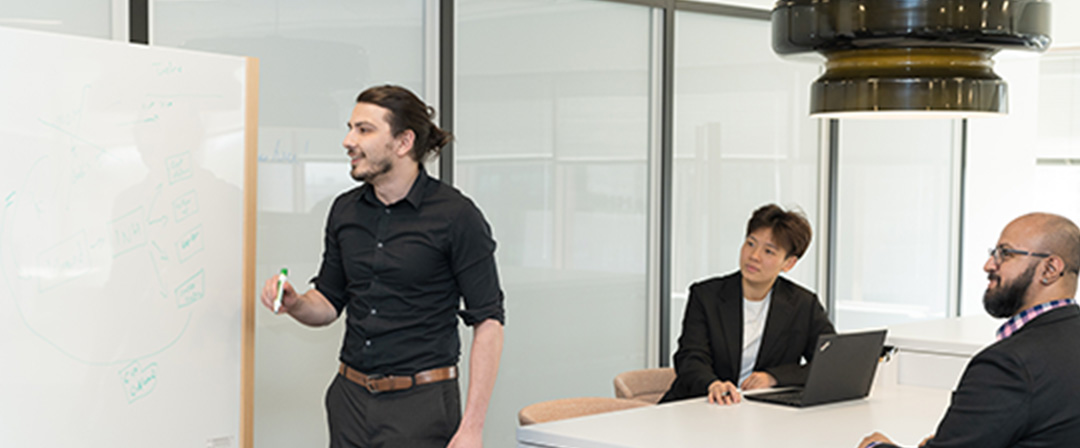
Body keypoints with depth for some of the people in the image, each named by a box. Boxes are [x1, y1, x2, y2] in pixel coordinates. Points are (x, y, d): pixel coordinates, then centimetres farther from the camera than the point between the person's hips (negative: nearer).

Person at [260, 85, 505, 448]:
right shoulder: (344, 211, 7)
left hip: (420, 404, -5)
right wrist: (295, 304, -7)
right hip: (350, 400, 5)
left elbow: (487, 322, -9)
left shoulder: (455, 216, -9)